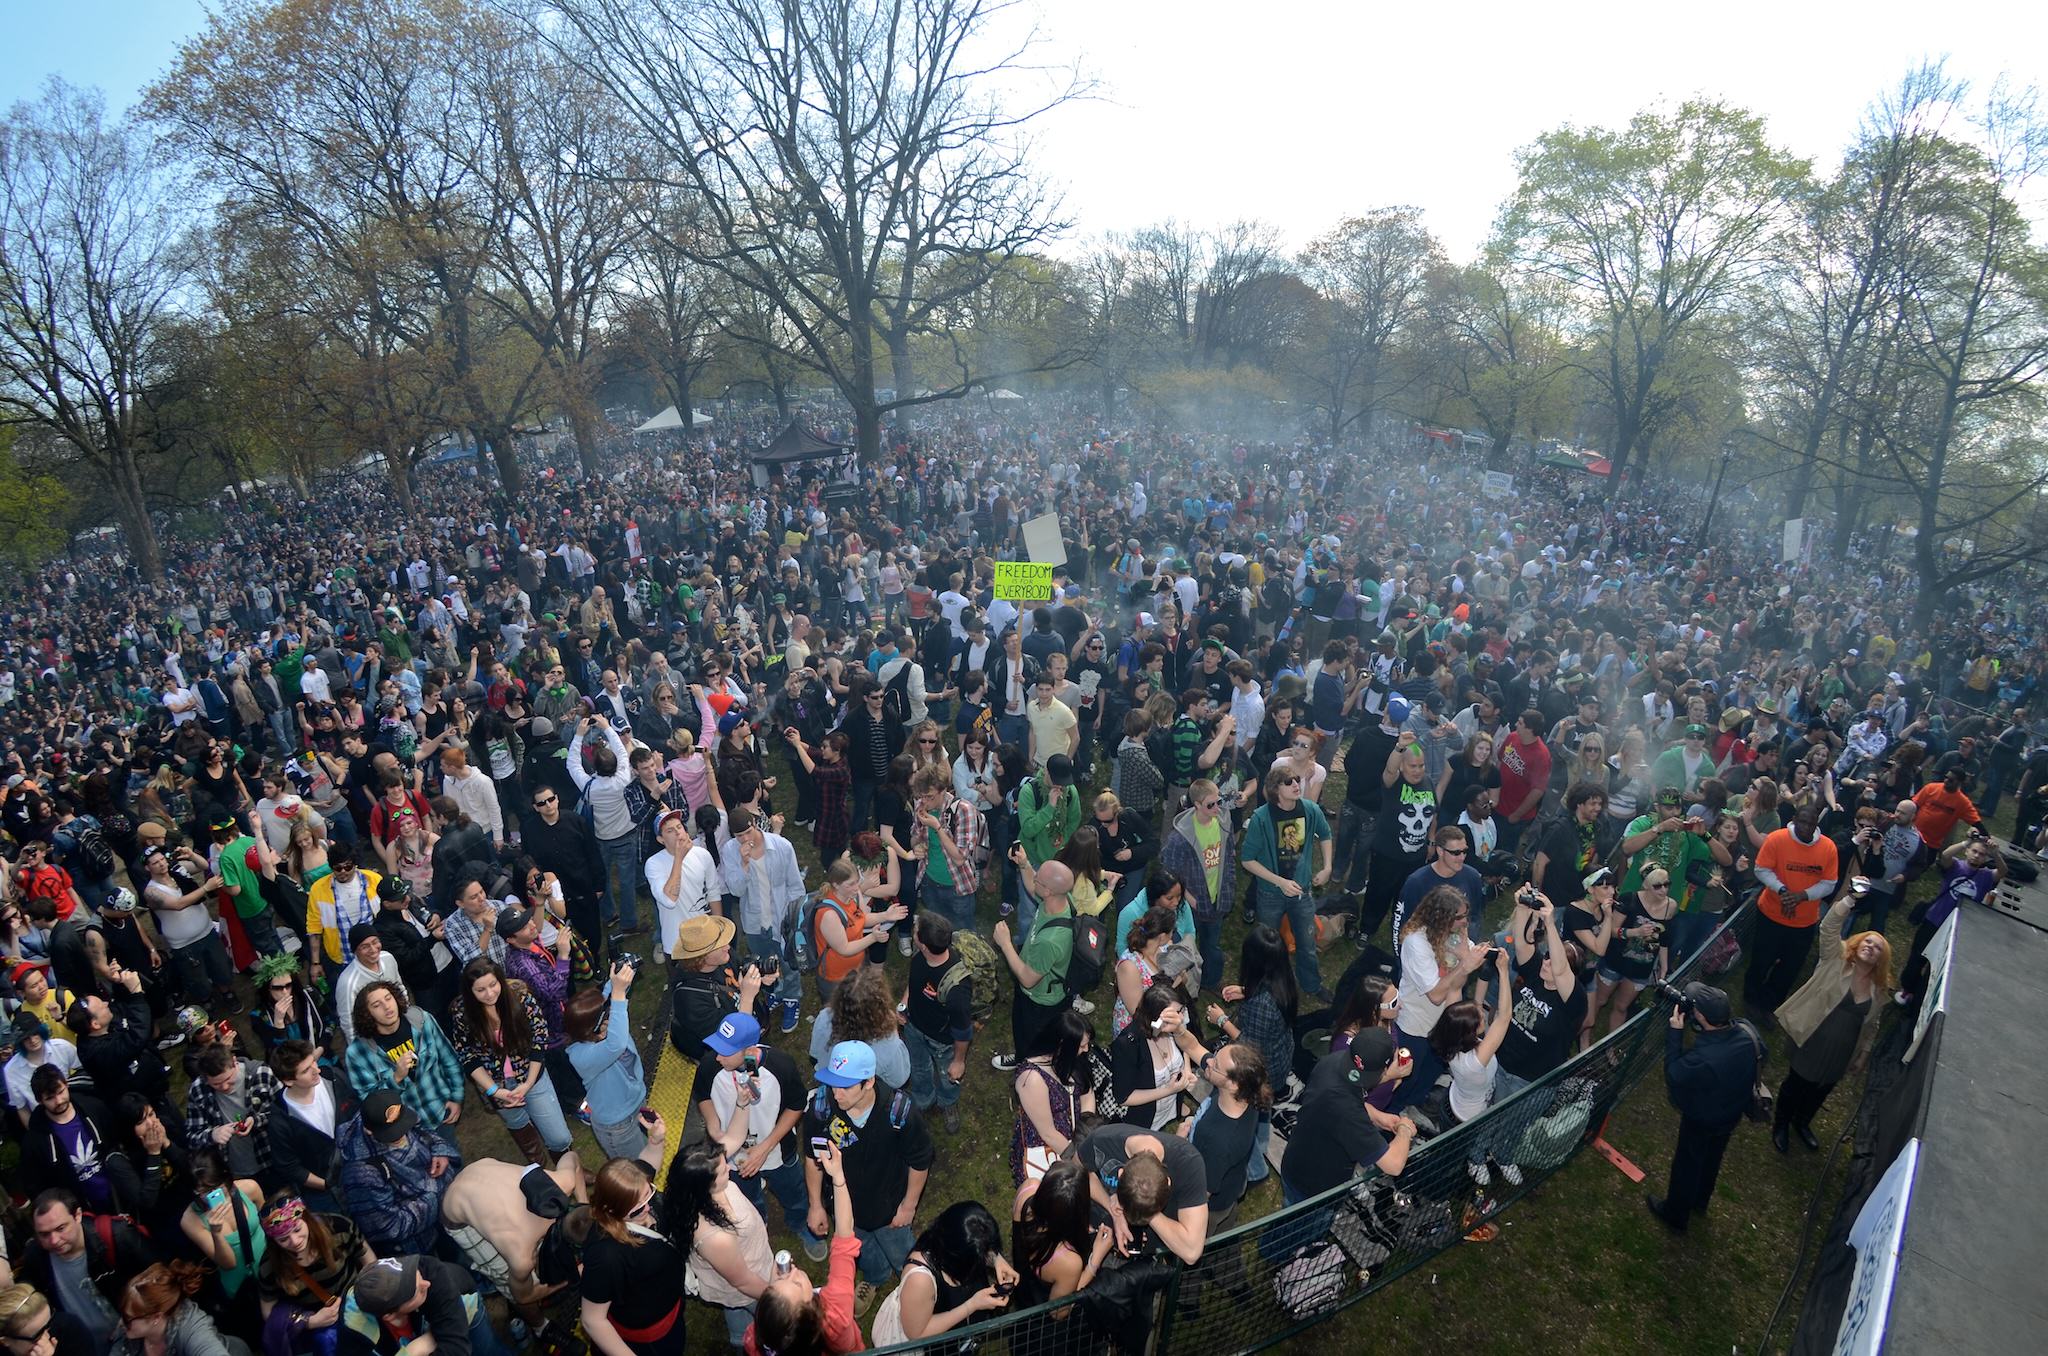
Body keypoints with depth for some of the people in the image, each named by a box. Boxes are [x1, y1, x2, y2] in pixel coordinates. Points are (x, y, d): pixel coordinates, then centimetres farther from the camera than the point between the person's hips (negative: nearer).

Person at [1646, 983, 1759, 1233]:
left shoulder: (1701, 1059, -45)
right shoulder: (1747, 1037, -26)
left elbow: (1673, 1075, -25)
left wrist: (1675, 1032, -26)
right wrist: (1724, 1017, -14)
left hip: (1701, 1122, -6)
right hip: (1732, 1116, 6)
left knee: (1686, 1167, 21)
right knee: (1711, 1161, 32)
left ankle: (1675, 1215, 44)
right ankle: (1700, 1202, 58)